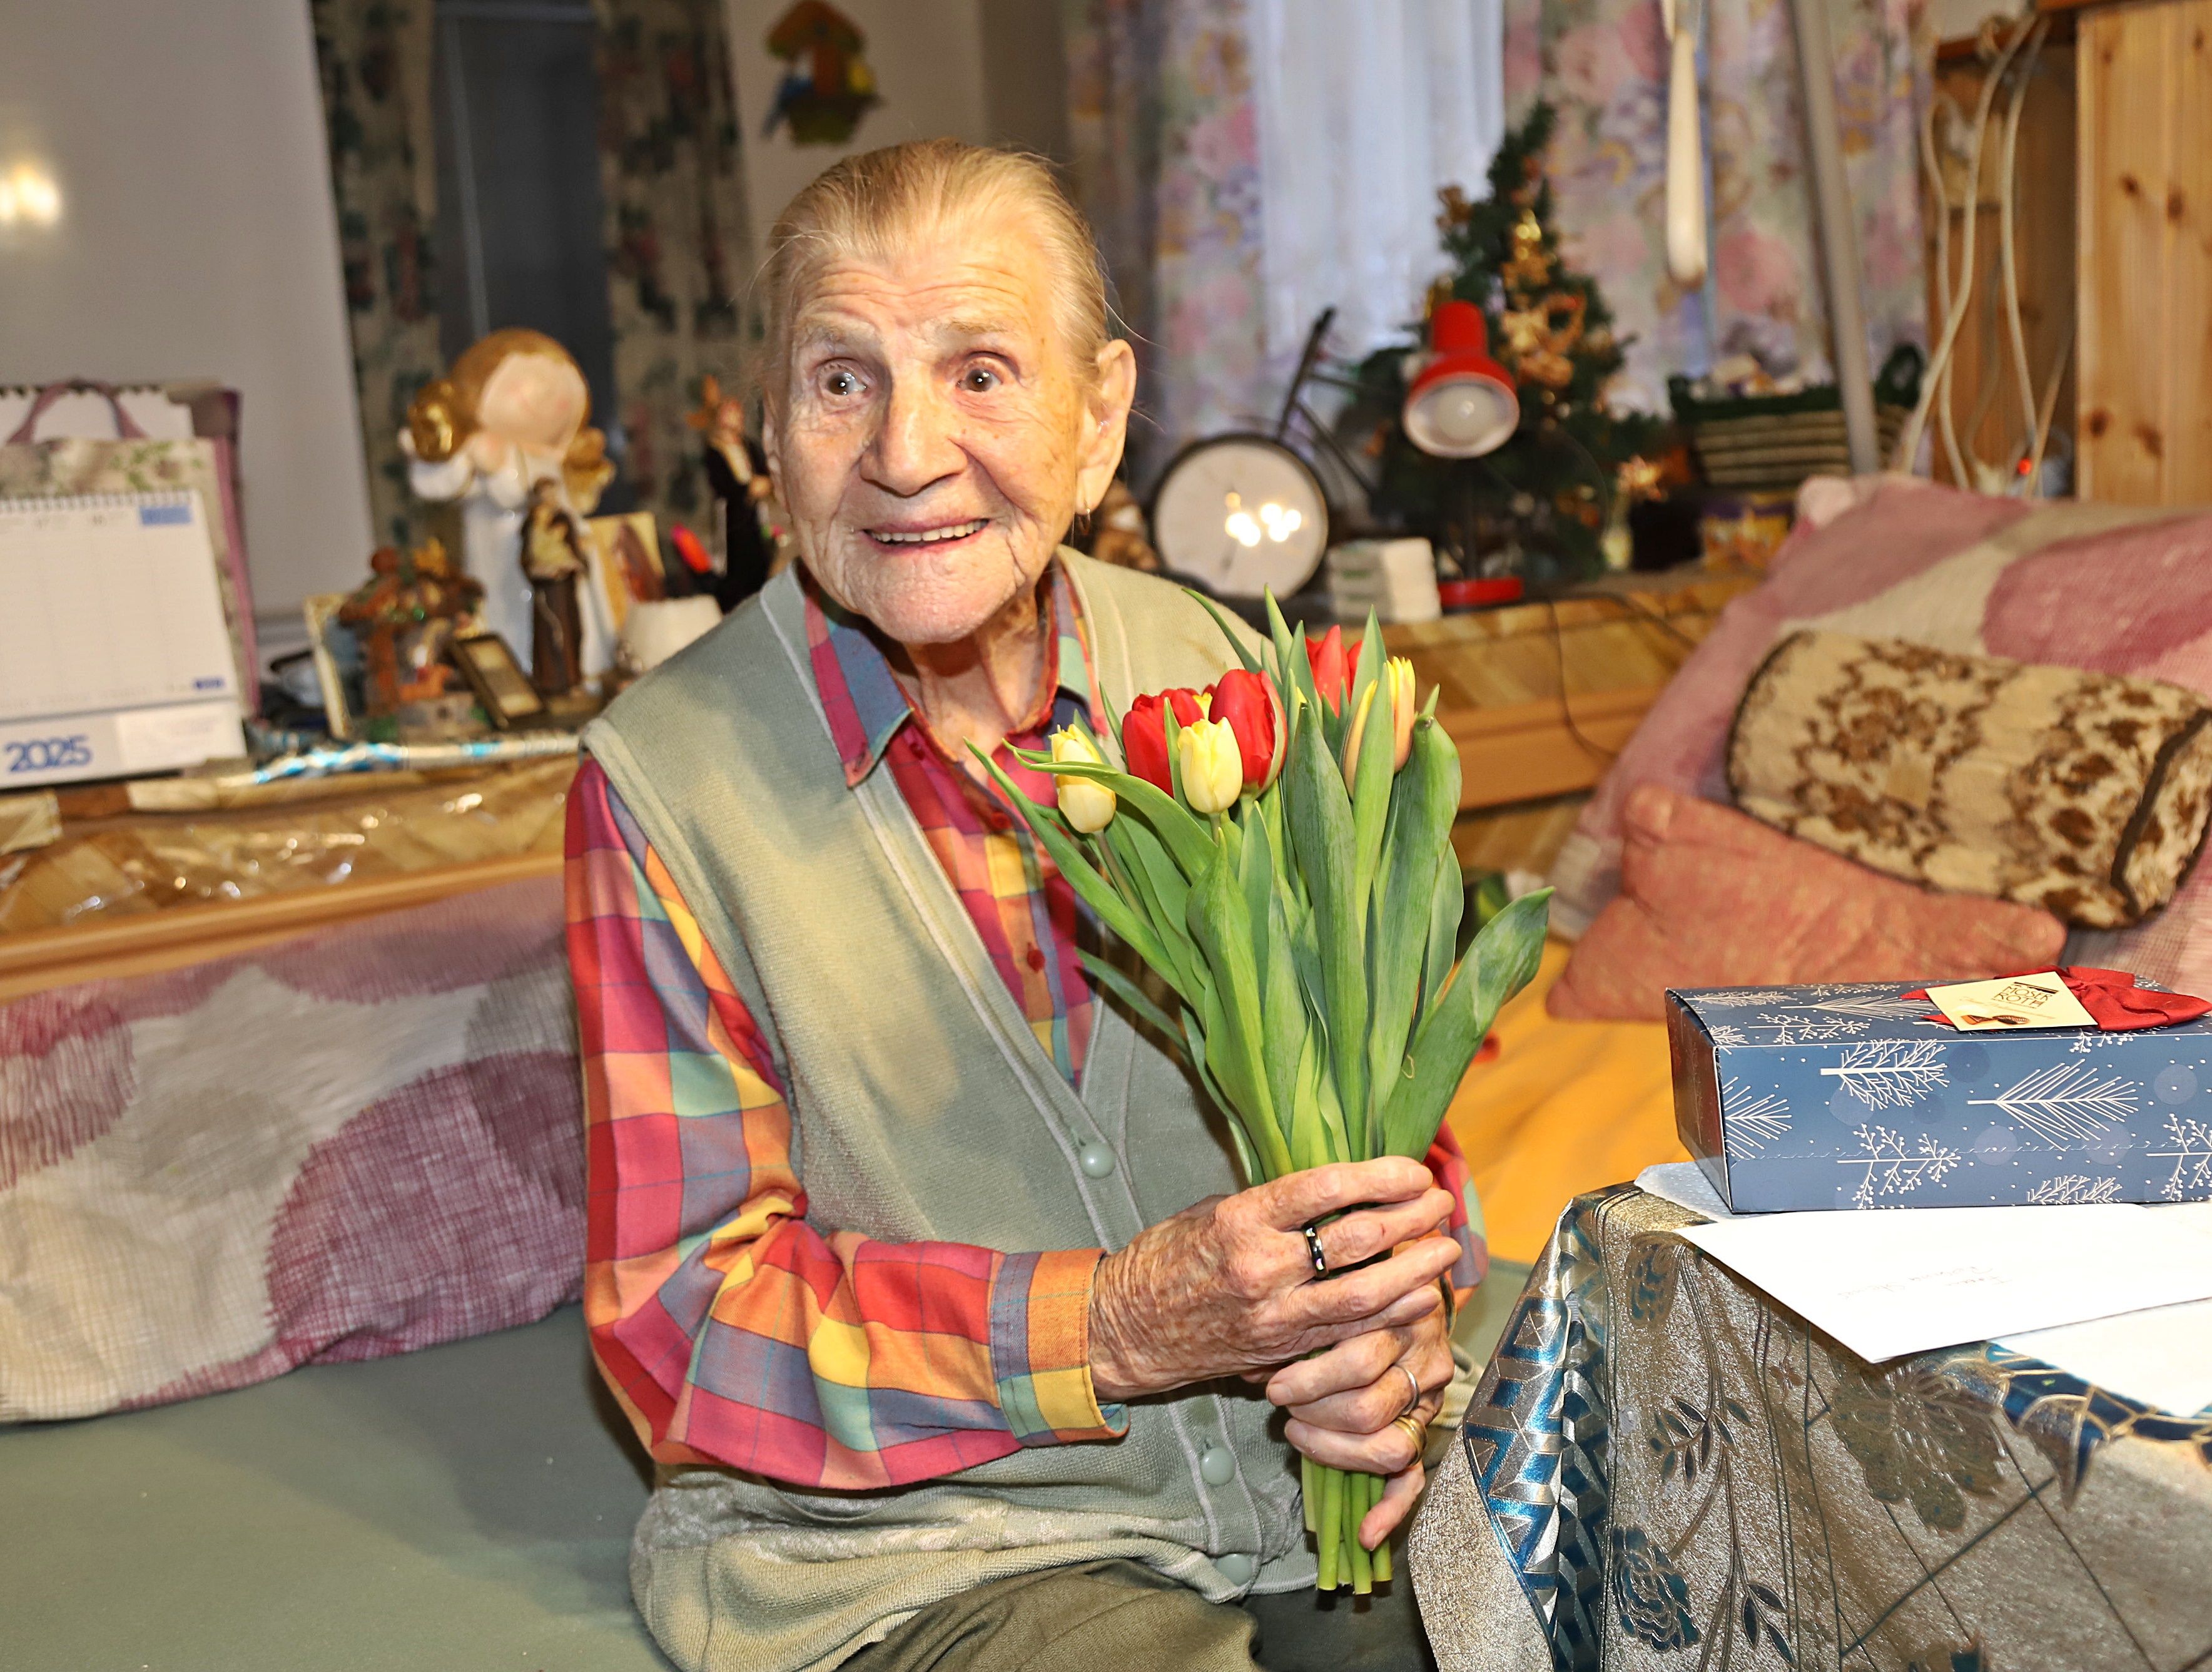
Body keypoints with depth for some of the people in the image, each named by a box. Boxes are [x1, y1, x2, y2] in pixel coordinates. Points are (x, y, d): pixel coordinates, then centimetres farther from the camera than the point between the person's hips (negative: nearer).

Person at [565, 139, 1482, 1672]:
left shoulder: (1214, 676, 1)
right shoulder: (665, 780, -11)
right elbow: (685, 1316, -10)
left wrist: (1399, 1302, -14)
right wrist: (1119, 1327, -22)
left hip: (1314, 1474, 5)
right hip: (901, 1541, -4)